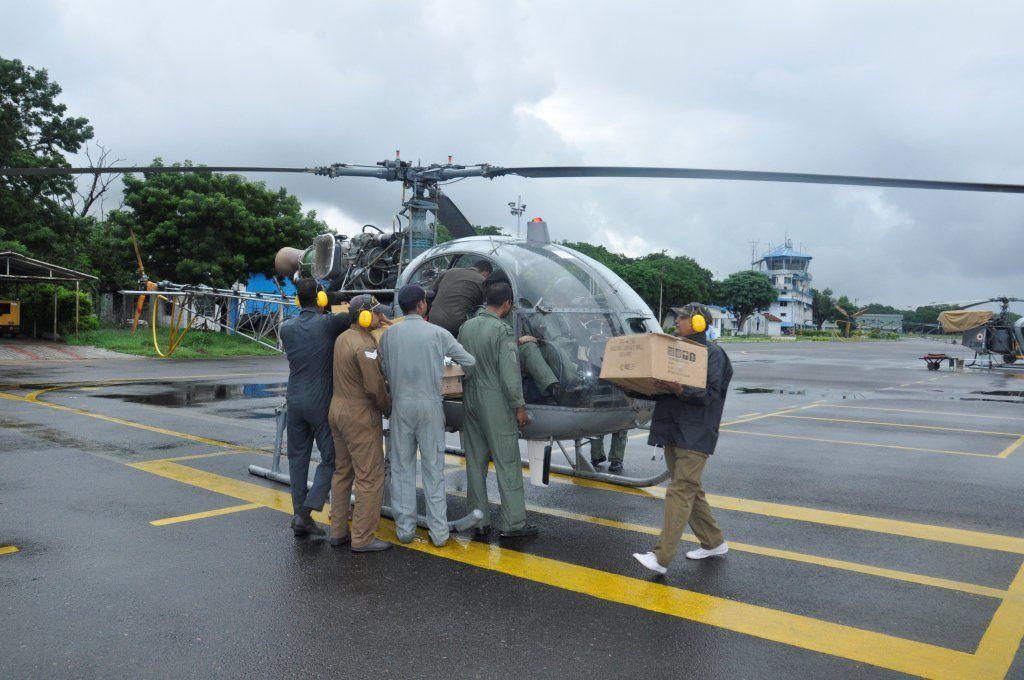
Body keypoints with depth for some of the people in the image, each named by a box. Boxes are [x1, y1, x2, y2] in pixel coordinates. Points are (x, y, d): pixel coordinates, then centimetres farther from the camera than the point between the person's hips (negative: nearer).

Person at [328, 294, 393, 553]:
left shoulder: (342, 338, 9)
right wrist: (389, 408, -4)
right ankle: (362, 538, 2)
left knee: (342, 472, 17)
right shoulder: (364, 345, -19)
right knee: (370, 477, -2)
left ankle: (338, 531, 25)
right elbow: (375, 386, -21)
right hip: (360, 417, -9)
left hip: (337, 410, 10)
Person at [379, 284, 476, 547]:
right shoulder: (437, 333, -5)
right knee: (433, 468, 6)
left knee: (402, 468, 11)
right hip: (430, 405, -1)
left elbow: (384, 371, 6)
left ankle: (405, 528, 16)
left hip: (400, 404, 2)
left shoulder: (389, 334, 1)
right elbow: (469, 361, 0)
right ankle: (439, 531, 11)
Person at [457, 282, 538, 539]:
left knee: (475, 462, 11)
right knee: (507, 462, 1)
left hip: (470, 398, 7)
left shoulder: (466, 327, 7)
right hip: (495, 400, -7)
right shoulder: (502, 329, -13)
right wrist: (519, 406, -9)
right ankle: (513, 523, 6)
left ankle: (479, 521, 17)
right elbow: (509, 372, -16)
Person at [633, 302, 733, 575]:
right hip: (672, 432, 9)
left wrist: (681, 391, -30)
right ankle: (714, 542, 29)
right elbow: (660, 387, 17)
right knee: (690, 491, 14)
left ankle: (661, 558, -13)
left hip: (695, 435, -8)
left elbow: (711, 394, -16)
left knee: (679, 492, -11)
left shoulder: (712, 353, -7)